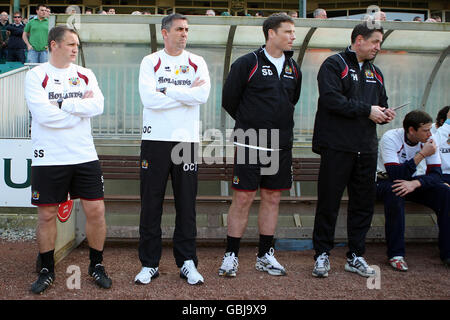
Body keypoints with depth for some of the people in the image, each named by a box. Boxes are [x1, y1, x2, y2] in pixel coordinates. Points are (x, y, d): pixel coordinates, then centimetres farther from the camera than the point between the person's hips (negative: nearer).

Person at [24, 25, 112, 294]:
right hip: (49, 158, -2)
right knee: (47, 214, 5)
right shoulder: (36, 75, -1)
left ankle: (96, 265, 21)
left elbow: (98, 106, -7)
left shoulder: (86, 75, 9)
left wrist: (61, 104, -12)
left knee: (96, 210, 2)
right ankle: (47, 270, 24)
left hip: (85, 156, 3)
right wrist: (80, 107, -7)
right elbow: (43, 114, -16)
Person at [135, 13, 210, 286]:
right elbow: (149, 98, -12)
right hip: (155, 140, -1)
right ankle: (149, 264, 15)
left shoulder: (197, 63, 10)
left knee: (187, 204, 5)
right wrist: (187, 93, -7)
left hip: (187, 140, 1)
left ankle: (187, 263, 17)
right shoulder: (150, 62, 5)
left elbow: (203, 94, -9)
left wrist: (167, 90, -8)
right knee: (151, 204, 3)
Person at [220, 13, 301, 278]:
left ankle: (265, 256, 21)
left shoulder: (293, 68, 11)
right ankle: (231, 255, 11)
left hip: (281, 146, 5)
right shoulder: (248, 63, -6)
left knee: (272, 199, 9)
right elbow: (229, 100, 0)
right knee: (243, 198, -2)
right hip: (250, 145, -5)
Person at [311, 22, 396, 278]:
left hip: (366, 149, 7)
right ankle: (323, 254, 12)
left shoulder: (375, 73, 19)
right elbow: (331, 99, -17)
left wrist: (384, 114, 2)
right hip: (337, 146, -7)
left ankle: (356, 256, 21)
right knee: (329, 202, 0)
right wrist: (367, 110, -15)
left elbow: (381, 103, 26)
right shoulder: (334, 64, -3)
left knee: (364, 203, 9)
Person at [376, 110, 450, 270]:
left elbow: (436, 174, -15)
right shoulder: (390, 138, -23)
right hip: (386, 181, -4)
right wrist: (422, 154, -32)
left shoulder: (428, 140, -9)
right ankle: (396, 254, -29)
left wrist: (414, 183, -34)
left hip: (413, 181, 4)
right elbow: (396, 174, -32)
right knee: (394, 193, -39)